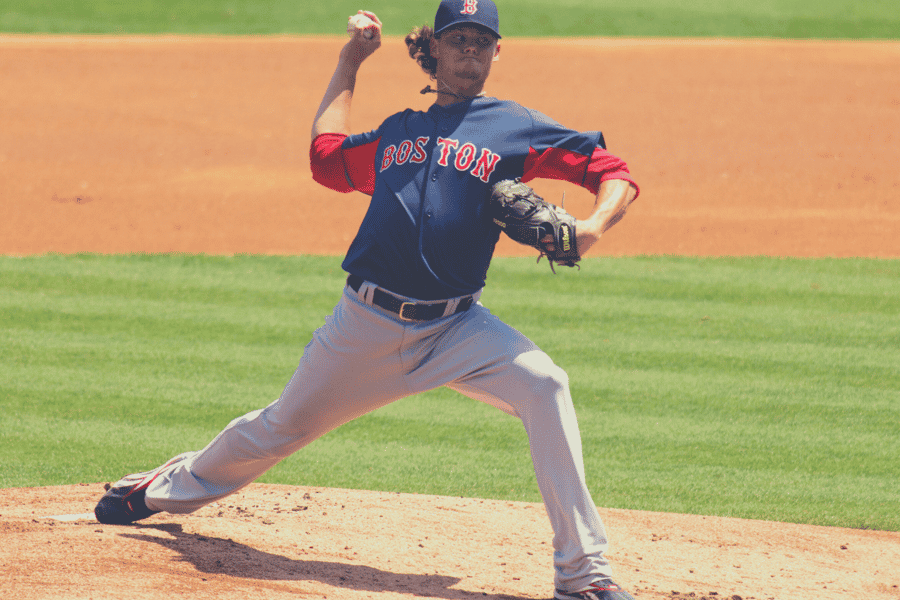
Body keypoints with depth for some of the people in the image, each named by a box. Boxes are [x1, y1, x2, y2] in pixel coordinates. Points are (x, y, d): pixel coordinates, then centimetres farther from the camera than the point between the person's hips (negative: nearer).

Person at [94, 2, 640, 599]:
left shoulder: (518, 128, 3)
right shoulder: (397, 131, 15)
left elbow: (616, 174, -3)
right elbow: (326, 156, 27)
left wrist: (592, 227, -24)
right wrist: (349, 64, 28)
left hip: (456, 327, -3)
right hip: (367, 323, 3)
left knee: (543, 385, -29)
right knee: (283, 426, 17)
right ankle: (167, 488, 47)